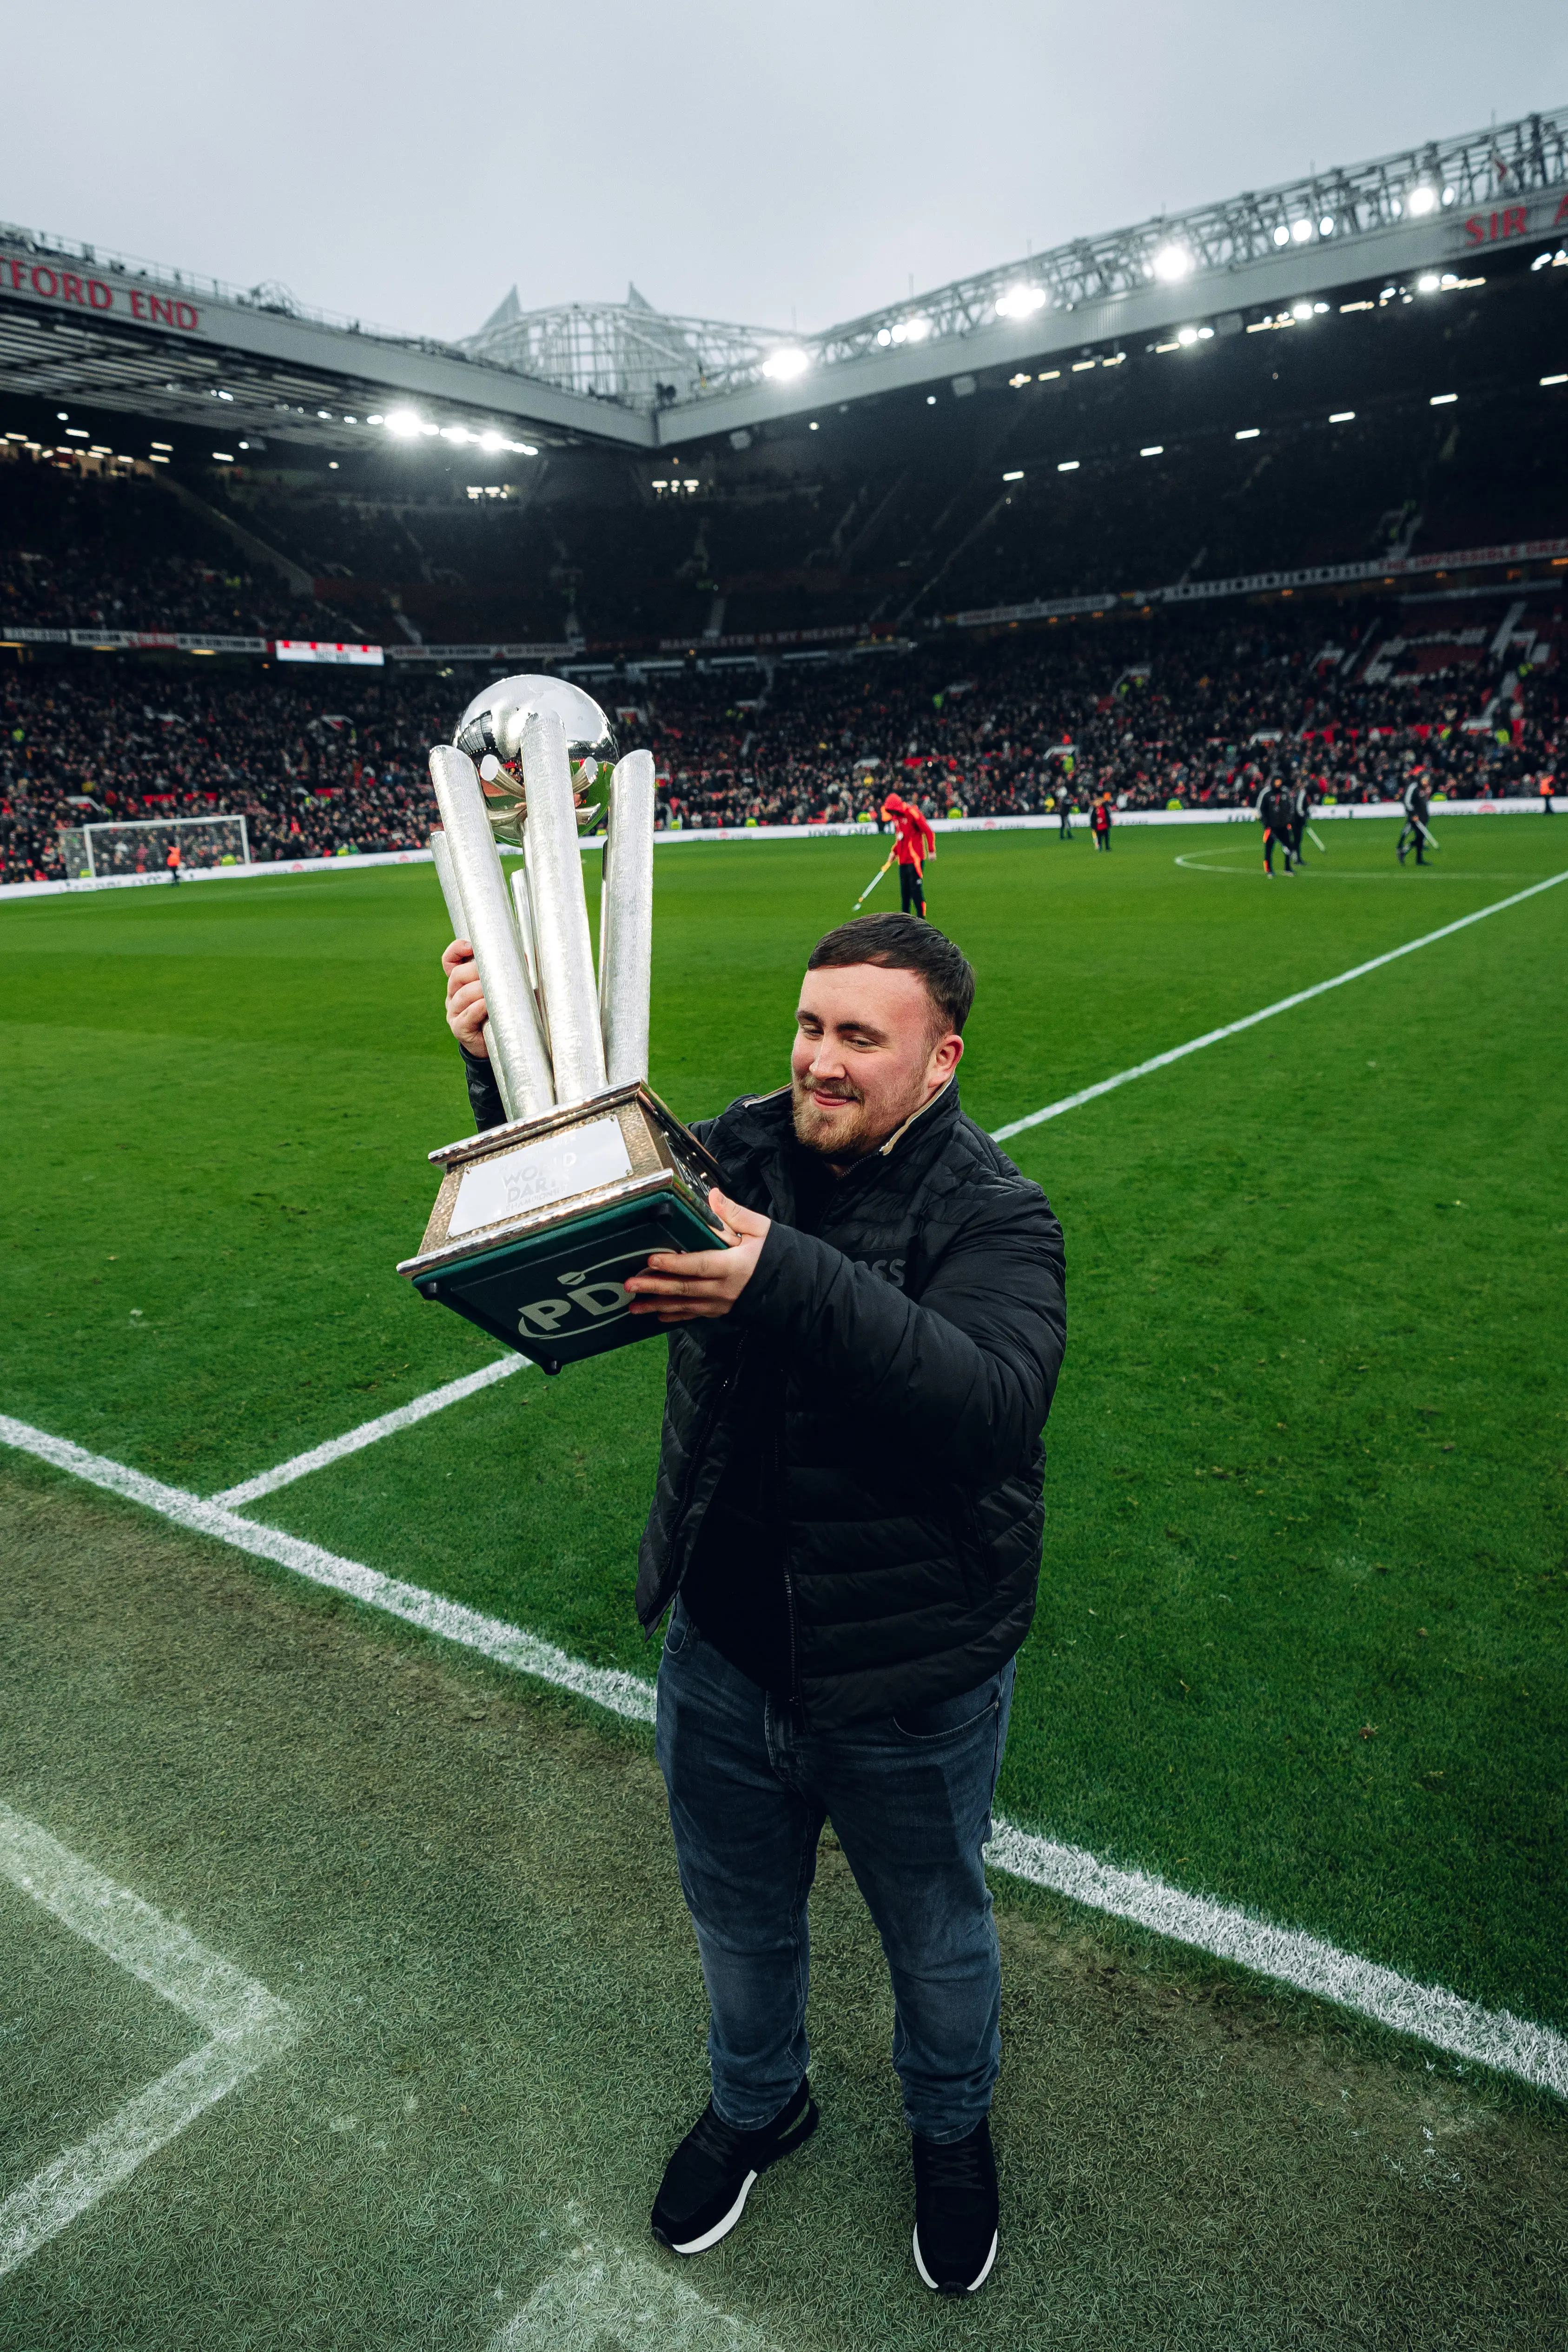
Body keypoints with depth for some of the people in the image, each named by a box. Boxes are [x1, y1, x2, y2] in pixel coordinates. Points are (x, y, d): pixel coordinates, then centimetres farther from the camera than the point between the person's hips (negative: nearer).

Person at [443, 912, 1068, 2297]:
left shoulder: (994, 1215, -20)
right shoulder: (737, 1153, -7)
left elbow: (995, 1402, -37)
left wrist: (793, 1286, -50)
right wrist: (511, 1079, -21)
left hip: (909, 1690, -3)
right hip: (721, 1662, 4)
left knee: (936, 1939, 25)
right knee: (740, 1920, 28)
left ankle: (953, 2131, 58)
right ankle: (758, 2103, 61)